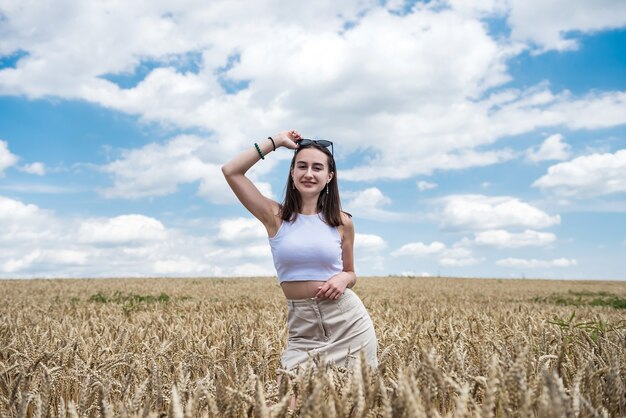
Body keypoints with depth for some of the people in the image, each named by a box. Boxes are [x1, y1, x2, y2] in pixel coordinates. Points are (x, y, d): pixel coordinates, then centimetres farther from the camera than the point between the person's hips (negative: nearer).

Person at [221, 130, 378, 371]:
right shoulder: (276, 217, -1)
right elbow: (230, 171, -6)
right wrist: (275, 142, -1)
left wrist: (344, 279, -10)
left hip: (348, 320, 1)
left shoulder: (342, 222, 2)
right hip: (303, 325, -1)